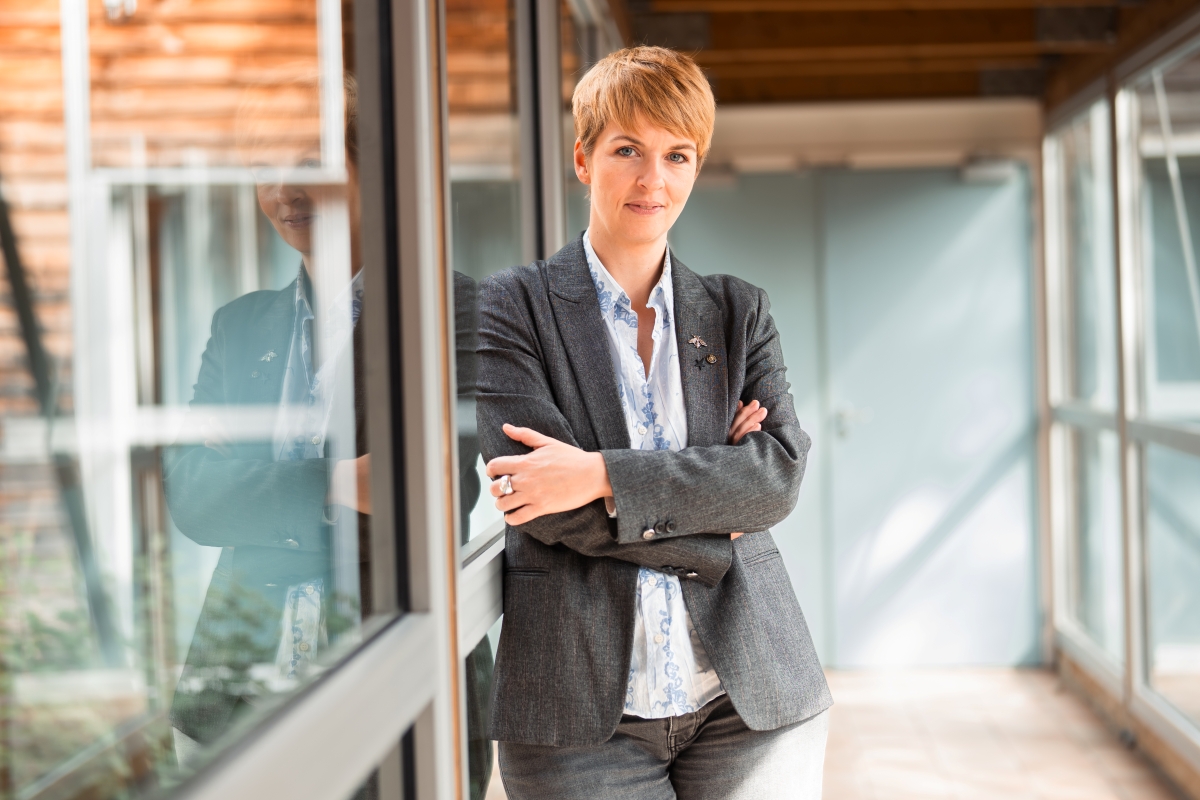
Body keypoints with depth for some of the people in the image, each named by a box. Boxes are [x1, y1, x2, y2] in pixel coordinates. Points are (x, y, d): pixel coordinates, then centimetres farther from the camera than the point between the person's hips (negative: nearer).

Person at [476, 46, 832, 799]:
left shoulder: (740, 312, 11)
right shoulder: (510, 307, 1)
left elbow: (782, 470, -4)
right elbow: (537, 494, -10)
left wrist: (606, 475, -14)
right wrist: (712, 513, -8)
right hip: (580, 709, -2)